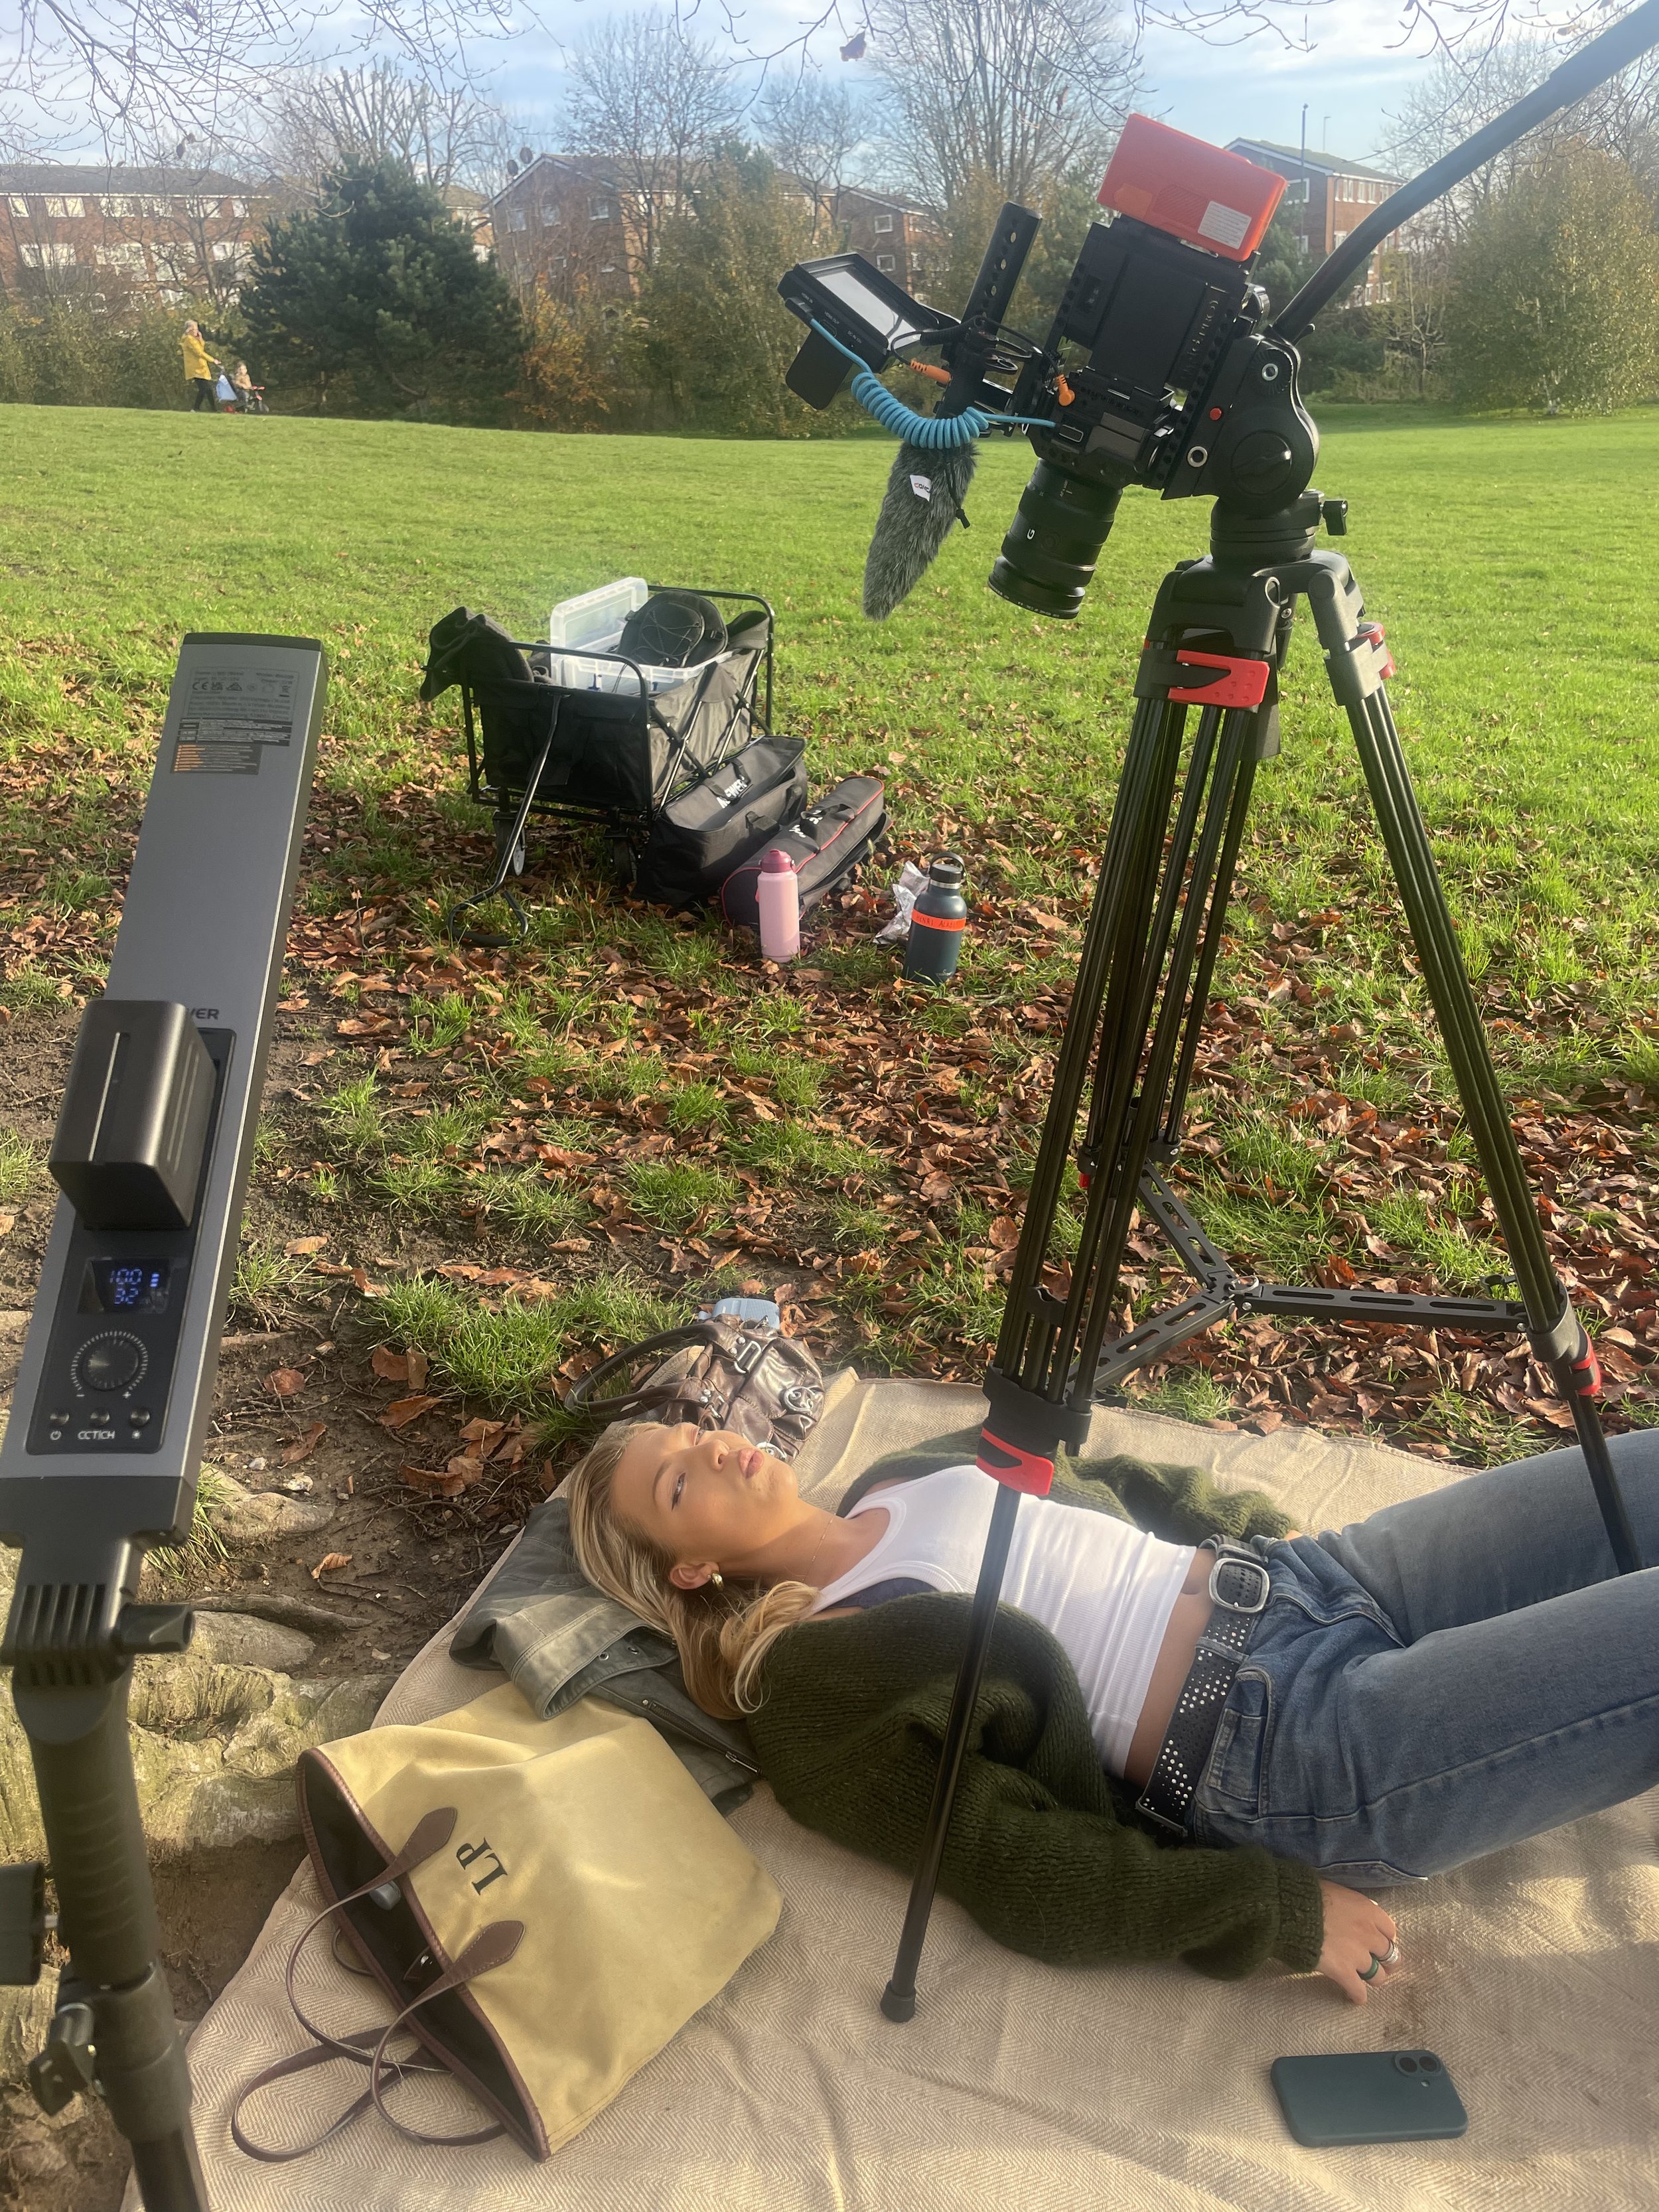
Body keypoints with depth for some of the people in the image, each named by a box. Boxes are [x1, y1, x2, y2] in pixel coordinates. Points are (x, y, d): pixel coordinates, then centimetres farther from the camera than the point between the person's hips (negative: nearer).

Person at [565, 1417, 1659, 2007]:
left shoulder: (909, 1473, 13)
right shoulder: (814, 1684, -10)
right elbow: (1031, 1883, -15)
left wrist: (1269, 1523, 13)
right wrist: (1283, 1911, -16)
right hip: (1295, 1753, -7)